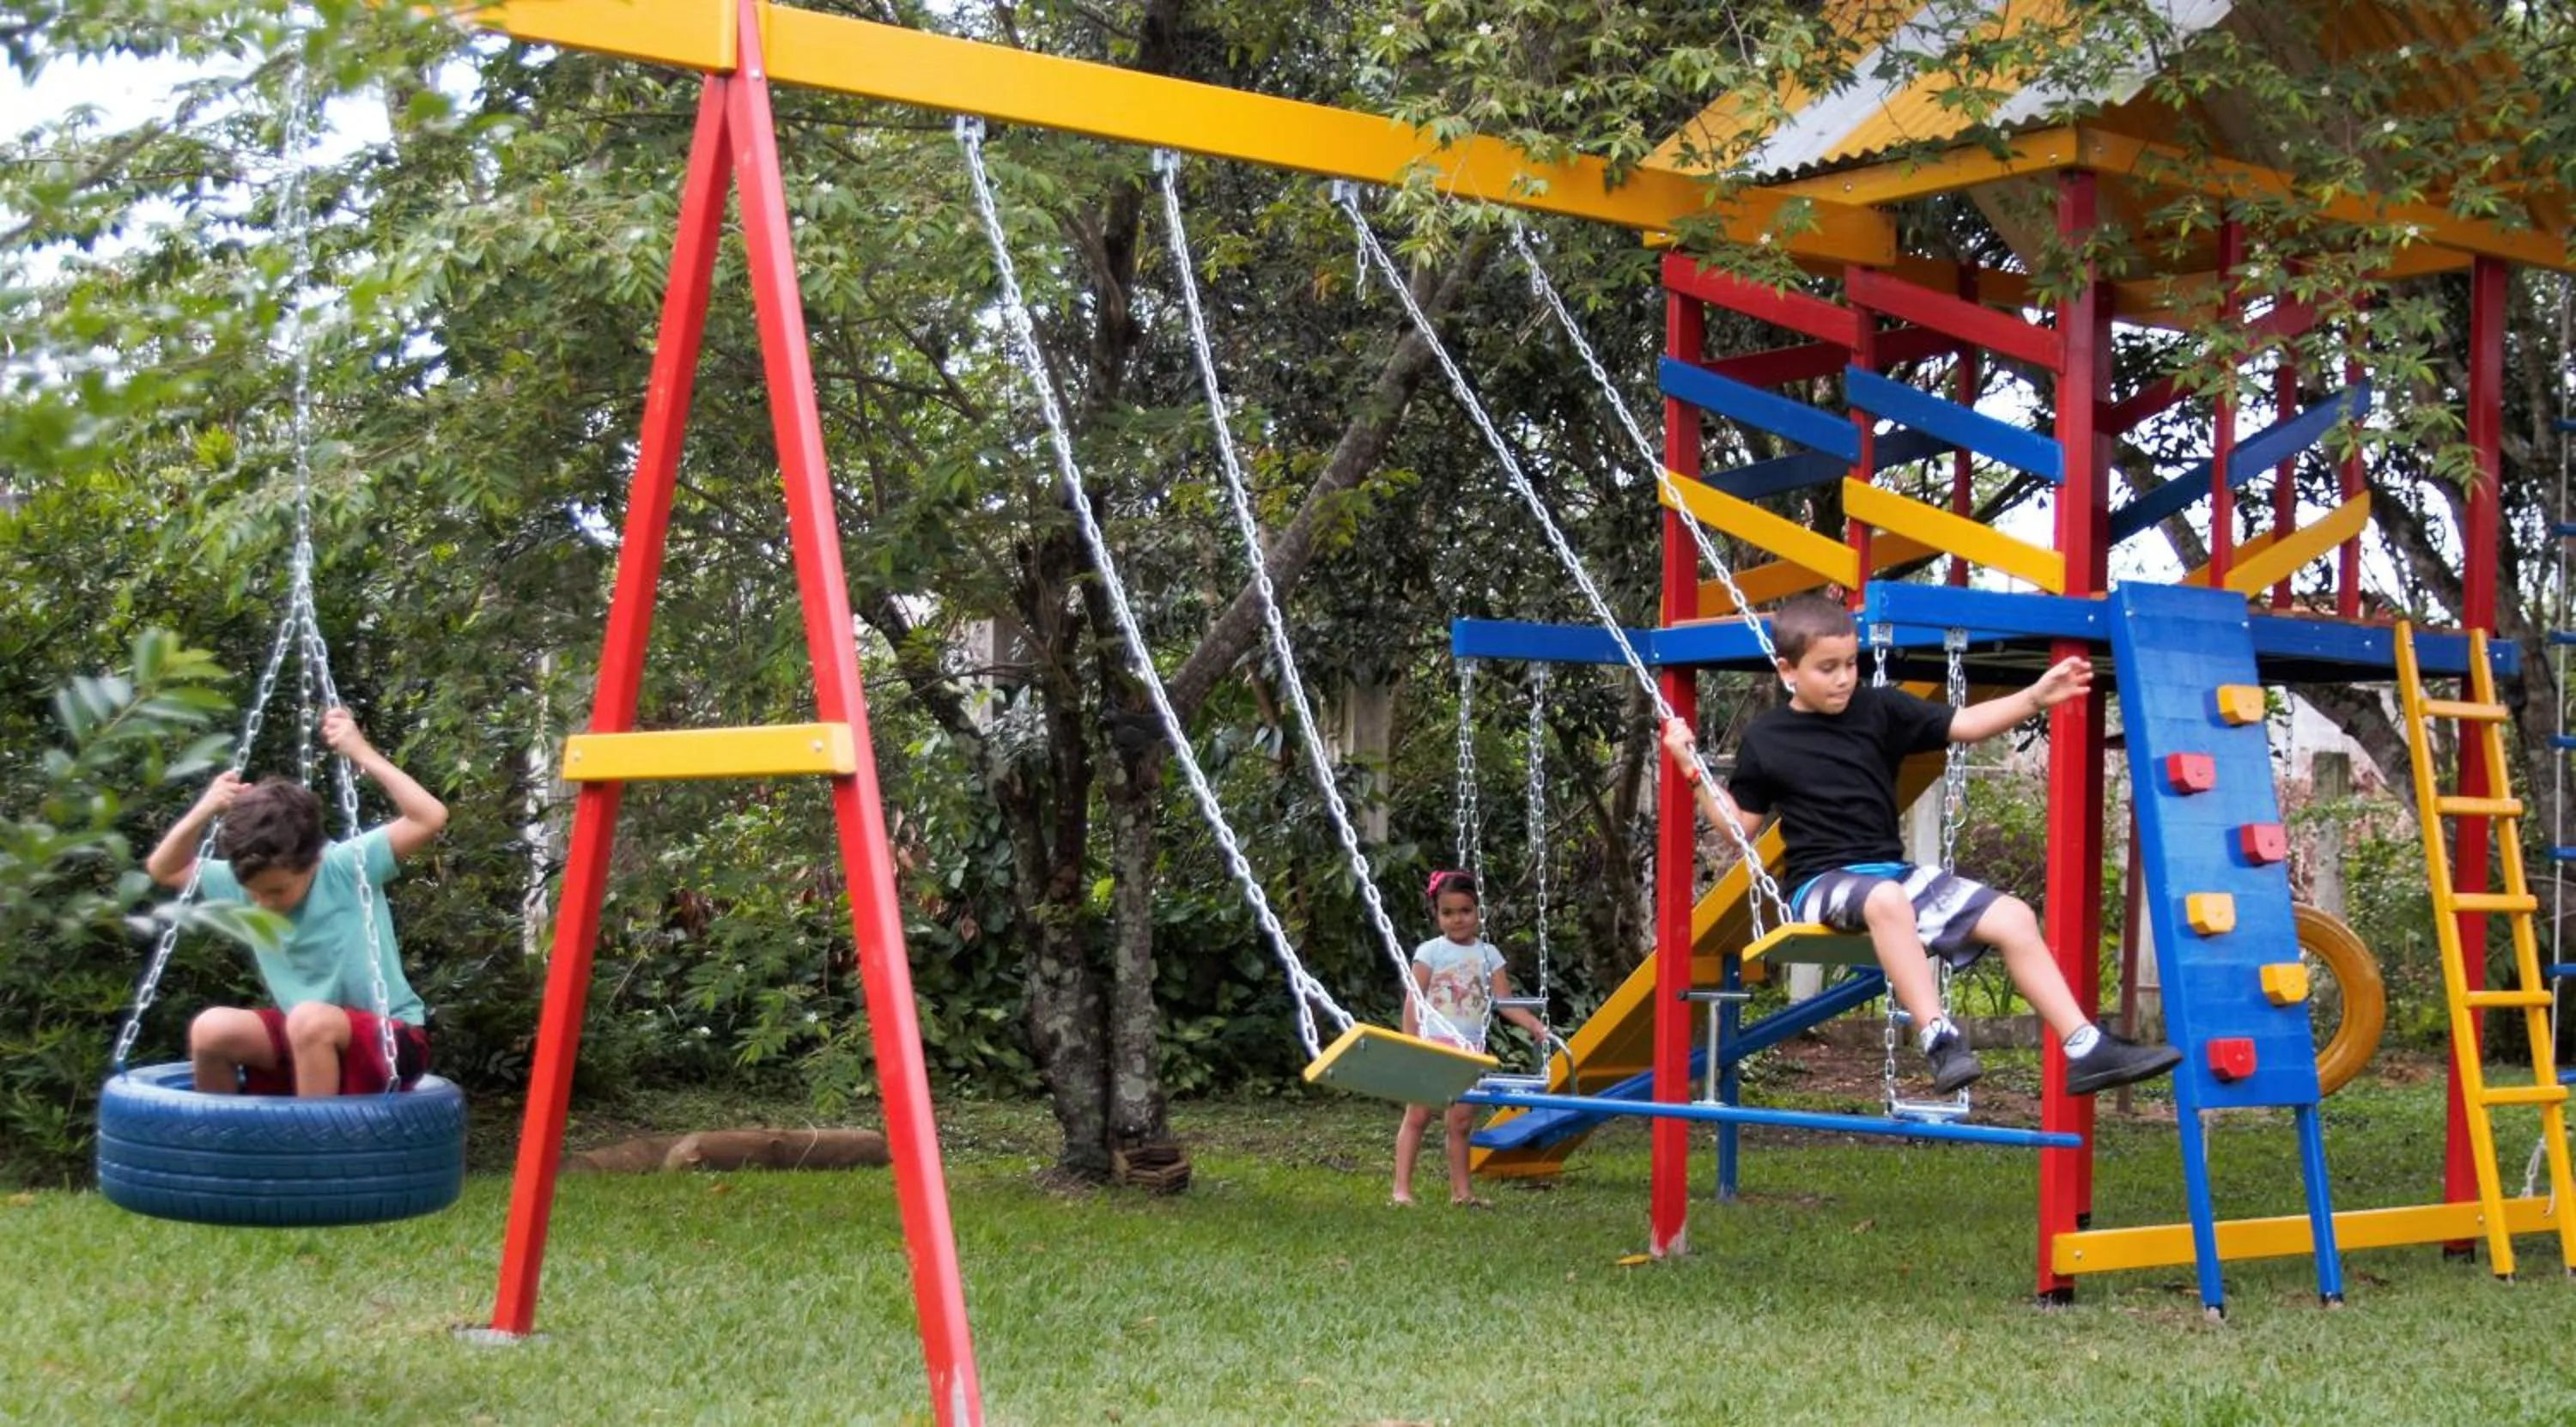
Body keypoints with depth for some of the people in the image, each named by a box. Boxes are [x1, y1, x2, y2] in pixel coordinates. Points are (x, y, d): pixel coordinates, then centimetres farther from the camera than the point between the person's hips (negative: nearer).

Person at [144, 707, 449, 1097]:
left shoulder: (346, 866, -17)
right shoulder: (241, 882, -1)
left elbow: (430, 818, -28)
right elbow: (164, 870, 9)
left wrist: (363, 755, -28)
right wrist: (204, 811, -8)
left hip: (388, 1038, -6)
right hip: (304, 1043, 6)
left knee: (311, 1020, -36)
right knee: (211, 1029, -18)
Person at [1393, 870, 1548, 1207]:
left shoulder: (1488, 954, 9)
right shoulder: (1430, 952, -1)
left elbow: (1504, 1001, 5)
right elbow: (1413, 1003, -3)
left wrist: (1534, 1024, -10)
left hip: (1470, 1049, 3)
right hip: (1433, 1044, -3)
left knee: (1461, 1122, 5)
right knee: (1417, 1115, -5)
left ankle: (1461, 1190, 12)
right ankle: (1402, 1188, -4)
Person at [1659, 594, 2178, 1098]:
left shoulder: (1878, 710, 8)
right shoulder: (1764, 740, 2)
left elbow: (1963, 725, 5)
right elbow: (1740, 824, 9)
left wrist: (2034, 699, -7)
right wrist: (1693, 771, 0)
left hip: (1895, 871, 5)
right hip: (1821, 882, -5)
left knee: (2012, 916, -11)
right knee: (1885, 900, -41)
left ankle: (2086, 1048, -10)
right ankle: (1939, 1040, -45)